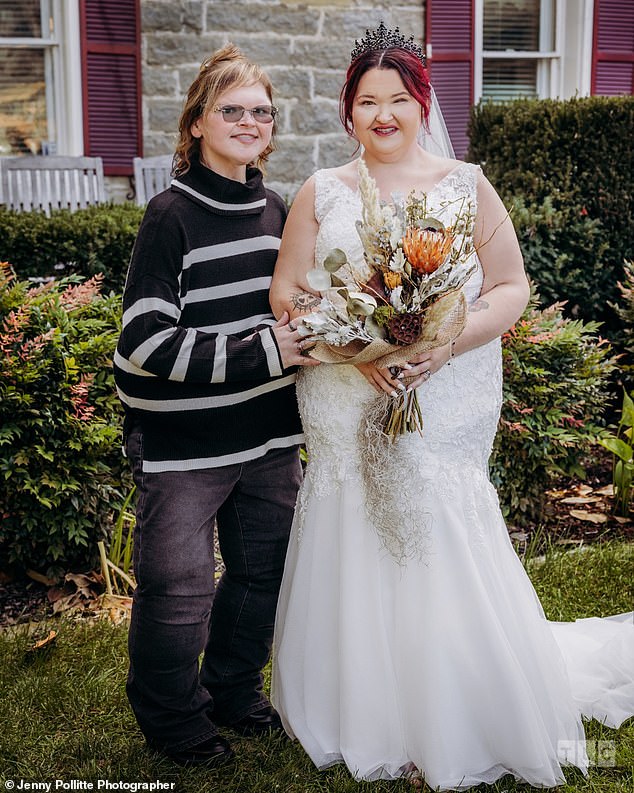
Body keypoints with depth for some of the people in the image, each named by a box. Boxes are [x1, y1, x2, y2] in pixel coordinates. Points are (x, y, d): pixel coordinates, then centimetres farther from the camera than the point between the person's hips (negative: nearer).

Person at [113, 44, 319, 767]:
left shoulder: (275, 210, 9)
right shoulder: (172, 215, -12)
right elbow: (145, 340, -19)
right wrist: (261, 353, -21)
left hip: (268, 434, 7)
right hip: (183, 440, -6)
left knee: (265, 569, 15)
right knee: (178, 588, 1)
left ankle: (233, 689, 40)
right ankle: (173, 720, 27)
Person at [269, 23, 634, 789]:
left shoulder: (464, 186, 4)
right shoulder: (321, 193, 7)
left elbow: (511, 287, 2)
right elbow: (285, 291, 4)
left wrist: (449, 342, -16)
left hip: (442, 416, -1)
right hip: (344, 417, 2)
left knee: (446, 573, 1)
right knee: (353, 573, 8)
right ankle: (363, 722, 28)